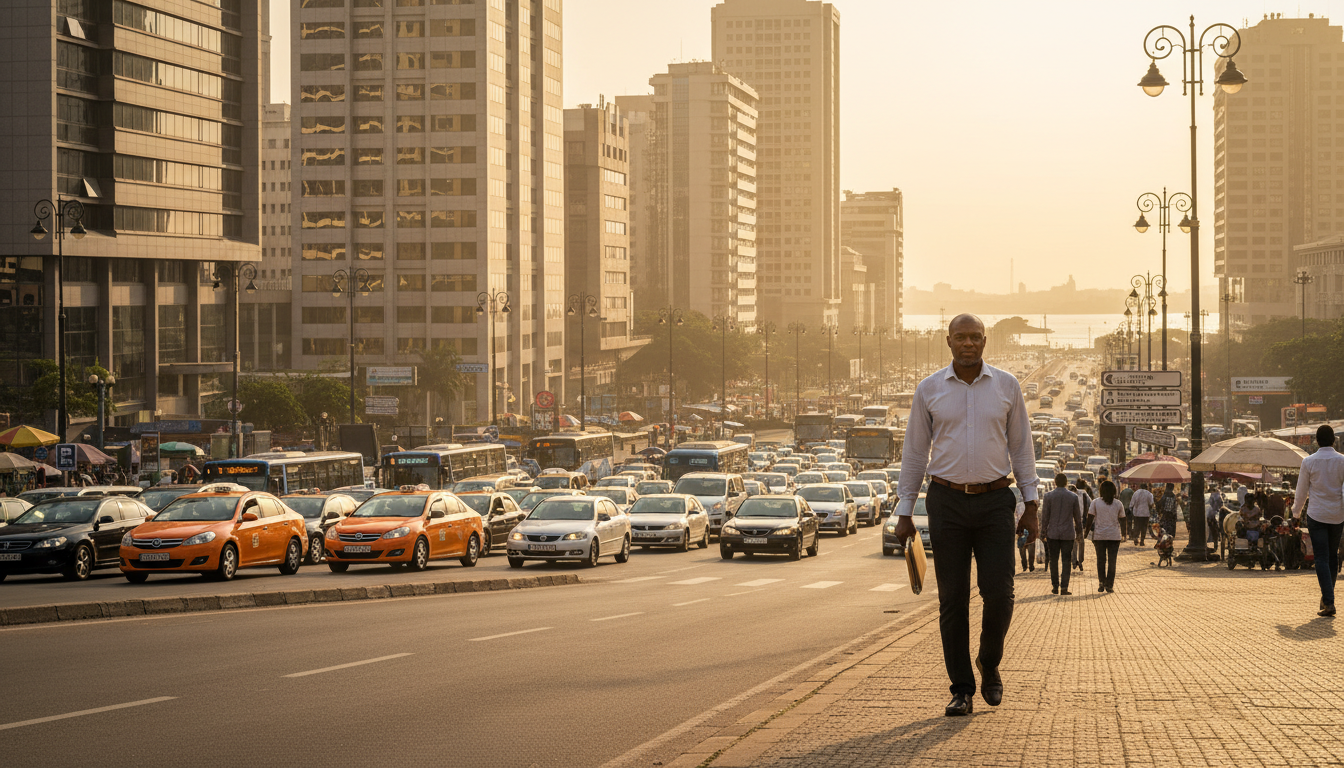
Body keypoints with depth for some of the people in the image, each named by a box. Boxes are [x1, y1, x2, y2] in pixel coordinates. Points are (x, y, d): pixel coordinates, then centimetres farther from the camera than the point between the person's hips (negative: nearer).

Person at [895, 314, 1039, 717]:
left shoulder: (1007, 386, 3)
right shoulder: (929, 390, 3)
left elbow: (1021, 447, 8)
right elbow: (914, 452, 7)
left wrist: (1030, 505, 3)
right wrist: (904, 512, 4)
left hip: (995, 502, 0)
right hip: (947, 502, 0)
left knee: (999, 595, -8)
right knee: (952, 600, -1)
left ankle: (989, 663, 20)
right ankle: (962, 689, 7)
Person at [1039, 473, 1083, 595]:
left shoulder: (1048, 496, -3)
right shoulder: (1073, 497, 0)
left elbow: (1044, 516, -2)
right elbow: (1078, 516, 6)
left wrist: (1043, 532, 5)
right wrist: (1079, 530, 19)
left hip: (1053, 533, 0)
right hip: (1068, 534, 0)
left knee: (1053, 560, 8)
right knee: (1067, 561, 3)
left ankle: (1055, 586, 11)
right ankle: (1064, 587, -3)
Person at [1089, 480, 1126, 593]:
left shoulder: (1095, 502, -2)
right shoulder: (1118, 504, 0)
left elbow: (1090, 519, -4)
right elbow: (1122, 519, 5)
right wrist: (1124, 533, 18)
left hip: (1099, 536, 0)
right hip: (1114, 536, 0)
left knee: (1101, 560, 11)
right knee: (1112, 561, 5)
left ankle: (1101, 583, 7)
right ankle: (1109, 585, 2)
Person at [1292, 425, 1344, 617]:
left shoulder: (1309, 462, -6)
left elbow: (1302, 491, 1)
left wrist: (1296, 511, 18)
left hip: (1316, 514, -2)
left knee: (1322, 558, -3)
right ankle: (1327, 597, 23)